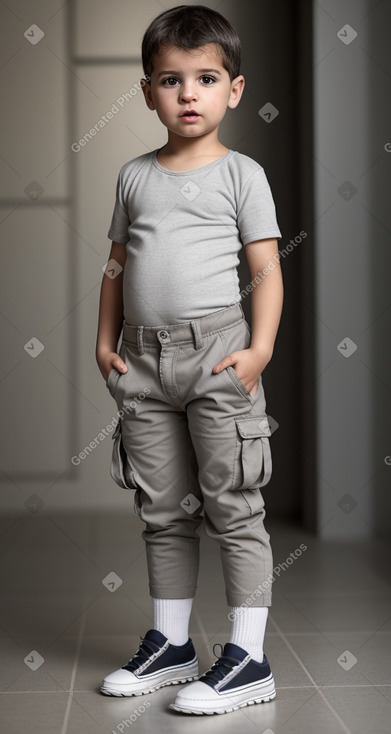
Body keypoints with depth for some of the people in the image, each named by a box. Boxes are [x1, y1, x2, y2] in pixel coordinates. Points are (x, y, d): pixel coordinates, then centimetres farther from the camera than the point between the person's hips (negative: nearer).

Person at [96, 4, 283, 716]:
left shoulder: (240, 173, 0)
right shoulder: (134, 175, 13)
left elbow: (267, 270, -3)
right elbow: (118, 264, 17)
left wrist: (260, 349, -14)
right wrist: (106, 342, 9)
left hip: (216, 350, -5)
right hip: (144, 360, 5)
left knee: (232, 506, -2)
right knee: (163, 511, 12)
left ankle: (247, 657, 6)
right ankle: (170, 644, 25)